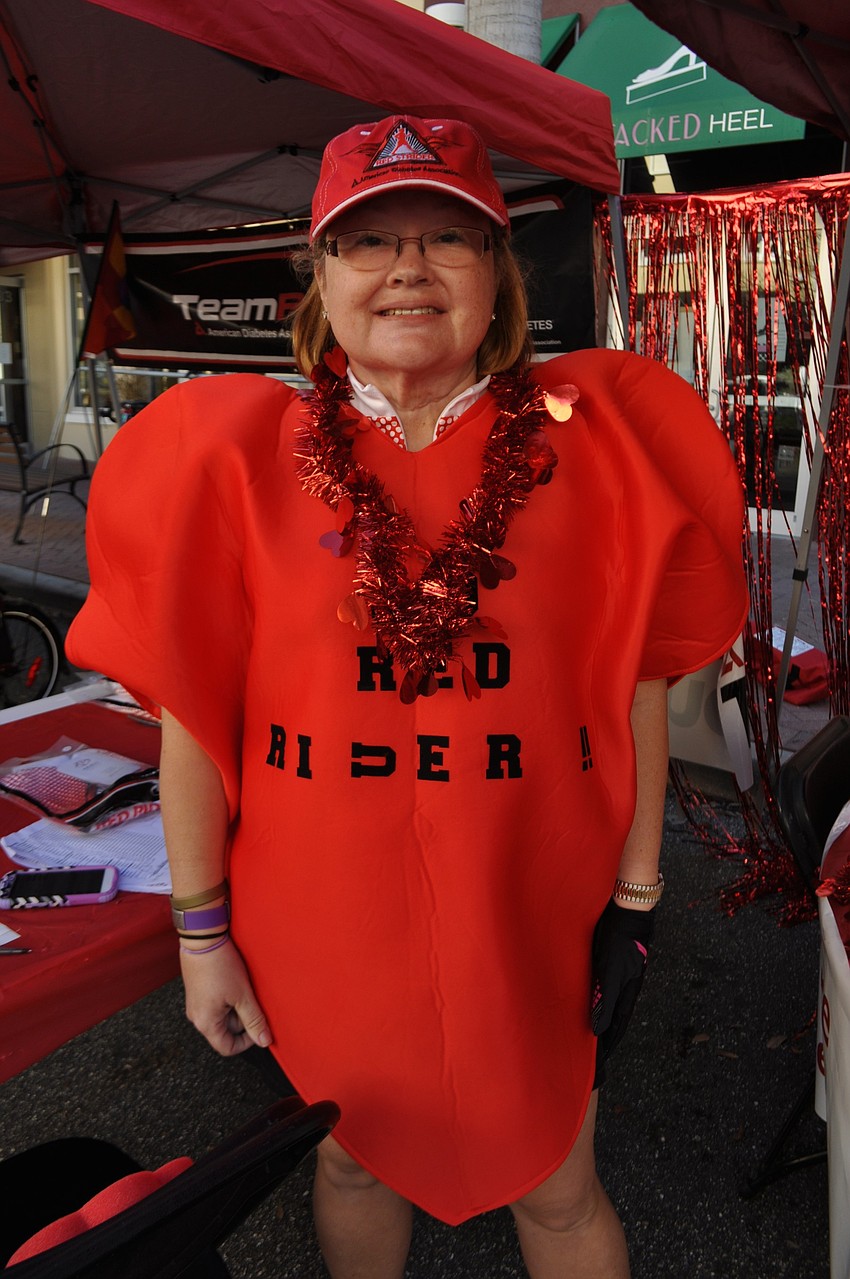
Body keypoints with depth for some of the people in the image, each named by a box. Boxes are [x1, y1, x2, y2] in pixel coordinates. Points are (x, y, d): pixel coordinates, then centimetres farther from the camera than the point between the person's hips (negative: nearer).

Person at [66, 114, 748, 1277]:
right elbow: (193, 714, -5)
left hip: (534, 920, 0)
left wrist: (634, 899, -1)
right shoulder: (240, 459, -8)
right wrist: (201, 929, -2)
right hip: (322, 924, 1)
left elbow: (640, 691, -3)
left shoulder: (591, 447, -6)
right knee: (354, 1161, 25)